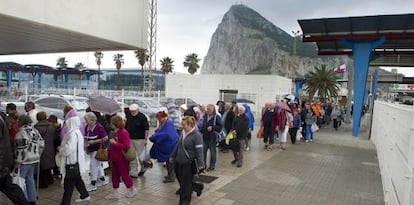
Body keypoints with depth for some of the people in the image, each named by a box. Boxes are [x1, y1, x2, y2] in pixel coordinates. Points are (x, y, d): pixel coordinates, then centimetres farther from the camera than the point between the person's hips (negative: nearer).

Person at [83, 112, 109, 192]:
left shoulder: (99, 127, -19)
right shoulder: (87, 127, 5)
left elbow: (105, 138, -21)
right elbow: (86, 138, 20)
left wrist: (94, 141, -21)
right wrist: (87, 144, 5)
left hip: (98, 149, -8)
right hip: (91, 149, 8)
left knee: (94, 165, -5)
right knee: (98, 164, 17)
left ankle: (93, 185, 4)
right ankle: (102, 180, 32)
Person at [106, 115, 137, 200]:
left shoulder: (123, 132, -20)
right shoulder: (116, 132, 6)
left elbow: (126, 146, -26)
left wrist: (115, 143, -28)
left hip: (122, 159, -9)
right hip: (115, 159, 9)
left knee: (124, 174, 5)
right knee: (115, 175, 13)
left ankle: (133, 189, 24)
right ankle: (114, 193, 23)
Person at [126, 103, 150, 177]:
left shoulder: (142, 117, -12)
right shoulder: (128, 116, 5)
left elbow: (147, 129, -12)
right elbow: (126, 127, 15)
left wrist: (145, 139, -15)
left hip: (139, 139, -5)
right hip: (130, 139, 6)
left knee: (140, 155, 4)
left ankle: (143, 169, 29)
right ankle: (133, 172, 17)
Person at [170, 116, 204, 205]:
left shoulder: (196, 135, -16)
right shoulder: (183, 133, 7)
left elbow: (199, 150, -17)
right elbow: (178, 146, 18)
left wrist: (200, 164, -19)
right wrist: (172, 156, 22)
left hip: (189, 163, -8)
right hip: (179, 161, 8)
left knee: (186, 183, 2)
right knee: (180, 180, 17)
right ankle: (198, 187, 38)